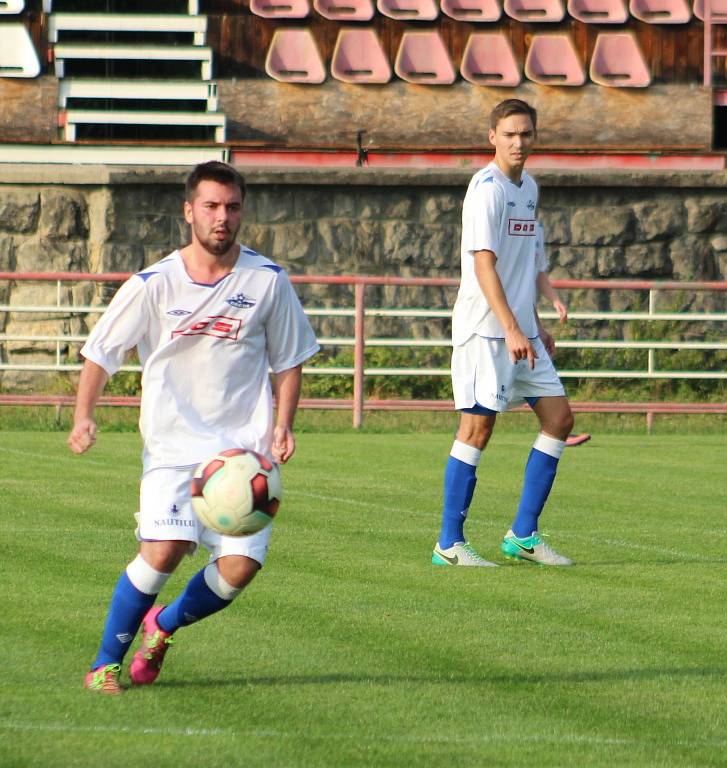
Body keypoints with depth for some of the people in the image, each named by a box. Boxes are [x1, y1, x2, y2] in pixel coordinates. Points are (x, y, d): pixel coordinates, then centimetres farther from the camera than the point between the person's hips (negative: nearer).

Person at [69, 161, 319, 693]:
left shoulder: (267, 281, 2)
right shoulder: (154, 285, -2)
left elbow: (288, 361, 13)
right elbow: (100, 354, 6)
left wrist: (282, 426, -1)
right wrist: (84, 416, -10)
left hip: (245, 447, 2)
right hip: (173, 444, -2)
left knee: (240, 566, -11)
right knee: (165, 549, -22)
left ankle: (163, 626, 20)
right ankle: (106, 663, -1)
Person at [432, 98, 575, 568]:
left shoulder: (529, 187, 14)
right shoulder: (487, 189, -12)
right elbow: (484, 264, -20)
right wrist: (511, 330, -26)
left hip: (520, 330, 9)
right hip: (483, 329, -9)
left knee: (559, 418, 5)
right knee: (478, 426, -7)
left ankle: (523, 535, 11)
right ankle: (450, 543, -1)